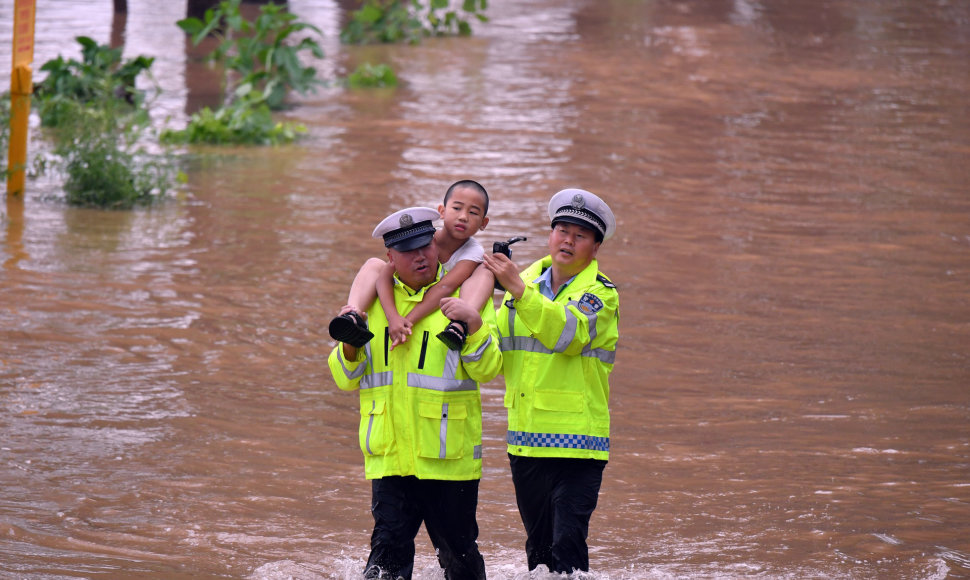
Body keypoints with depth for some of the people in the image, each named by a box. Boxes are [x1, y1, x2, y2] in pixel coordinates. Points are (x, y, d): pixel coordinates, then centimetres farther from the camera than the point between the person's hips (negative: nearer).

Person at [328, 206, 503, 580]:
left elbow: (487, 369, -9)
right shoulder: (375, 301, 10)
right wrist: (350, 342, -10)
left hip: (449, 459, -2)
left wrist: (474, 324, -25)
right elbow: (347, 380, 11)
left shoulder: (464, 297, 2)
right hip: (390, 456, 2)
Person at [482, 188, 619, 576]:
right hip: (525, 438, 6)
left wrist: (519, 290, -33)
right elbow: (496, 351, 18)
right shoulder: (526, 281, 13)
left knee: (567, 545, -14)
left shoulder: (600, 295, -4)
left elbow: (567, 332, -25)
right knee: (538, 547, 12)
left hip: (575, 442, -6)